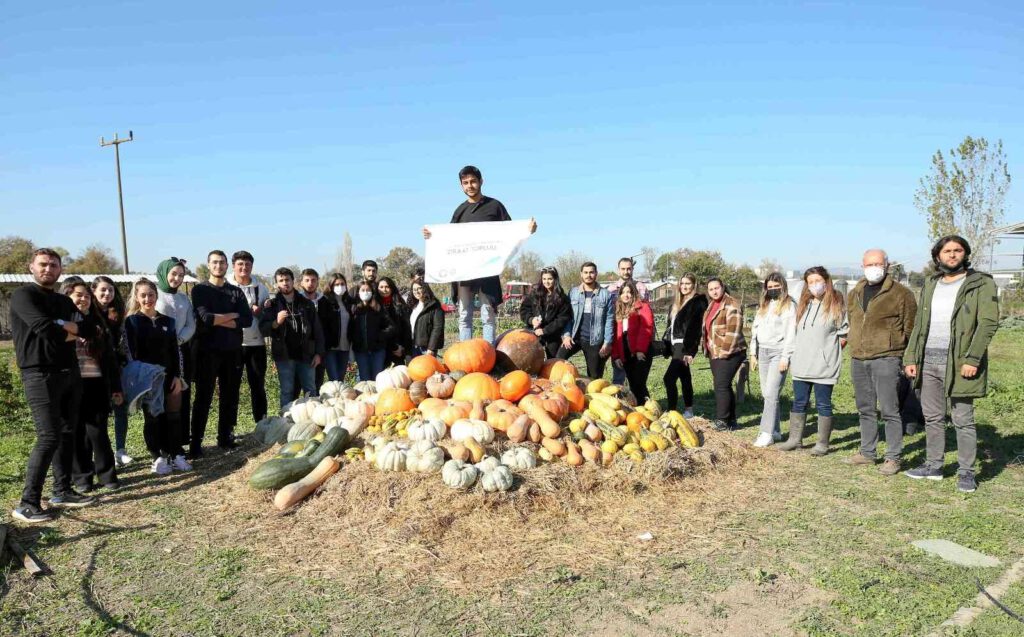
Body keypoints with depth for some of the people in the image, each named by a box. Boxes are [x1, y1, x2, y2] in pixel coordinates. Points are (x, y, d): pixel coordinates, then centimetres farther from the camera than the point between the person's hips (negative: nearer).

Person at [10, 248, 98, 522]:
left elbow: (91, 326, 5)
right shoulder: (23, 295, -5)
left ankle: (62, 491, 20)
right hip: (40, 375, -7)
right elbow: (45, 328, -20)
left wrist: (64, 325, -11)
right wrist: (71, 334, -2)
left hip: (70, 373, 7)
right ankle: (27, 503, -6)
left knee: (66, 433, 10)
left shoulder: (64, 301, 17)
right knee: (49, 437, -12)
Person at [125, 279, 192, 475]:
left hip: (169, 376, 3)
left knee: (174, 417, 4)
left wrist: (177, 376, -1)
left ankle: (176, 455, 12)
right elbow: (132, 353, -7)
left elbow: (175, 351, 7)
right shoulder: (132, 321, 0)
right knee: (153, 419, 3)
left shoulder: (167, 321, 9)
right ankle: (158, 458, 11)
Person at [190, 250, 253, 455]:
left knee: (230, 397, 8)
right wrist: (232, 315, -5)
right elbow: (205, 317, -15)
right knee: (203, 398, 0)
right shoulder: (199, 290, 1)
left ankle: (225, 437, 18)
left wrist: (219, 320, -13)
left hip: (232, 351, 3)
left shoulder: (236, 292, 9)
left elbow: (247, 320, -4)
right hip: (208, 351, -3)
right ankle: (196, 443, 5)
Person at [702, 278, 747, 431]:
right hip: (715, 353, 9)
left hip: (729, 353, -9)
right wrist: (708, 349, 18)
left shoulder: (731, 305, -12)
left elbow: (733, 331, -20)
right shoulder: (711, 305, 16)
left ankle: (722, 421, -6)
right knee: (724, 386, 12)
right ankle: (730, 420, 19)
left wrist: (725, 352, -22)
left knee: (721, 386, -11)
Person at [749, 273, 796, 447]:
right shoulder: (763, 305, 17)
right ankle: (776, 431, 14)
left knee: (771, 393, -12)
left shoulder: (789, 305, -3)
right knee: (767, 394, 6)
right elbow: (755, 329, 18)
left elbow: (791, 333, -9)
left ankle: (767, 433, -10)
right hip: (762, 351, 7)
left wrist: (785, 357, -14)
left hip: (778, 352, -7)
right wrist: (753, 353, 13)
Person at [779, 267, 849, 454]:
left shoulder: (836, 305, -4)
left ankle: (822, 444, 9)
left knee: (823, 404, 2)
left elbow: (844, 334, -2)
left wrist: (829, 352, -4)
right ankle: (795, 439, 19)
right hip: (801, 365, 6)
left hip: (823, 366, -6)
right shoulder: (803, 304, 13)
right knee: (799, 402, 11)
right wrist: (796, 355, 12)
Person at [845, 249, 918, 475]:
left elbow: (910, 329, -4)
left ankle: (893, 458, 3)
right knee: (865, 409, 14)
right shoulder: (854, 294, 14)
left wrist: (906, 358, -5)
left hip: (885, 359, -6)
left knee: (889, 410, -5)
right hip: (858, 360, 6)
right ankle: (867, 452, 24)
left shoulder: (901, 294, -5)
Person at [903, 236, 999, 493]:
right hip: (928, 360, 6)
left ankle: (966, 472, 11)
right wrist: (911, 357, 8)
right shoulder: (930, 284, 15)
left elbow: (988, 323, -11)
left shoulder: (981, 284, -3)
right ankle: (933, 465, 23)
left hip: (958, 362, -5)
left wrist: (972, 359, -20)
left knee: (963, 419, 0)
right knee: (932, 417, 12)